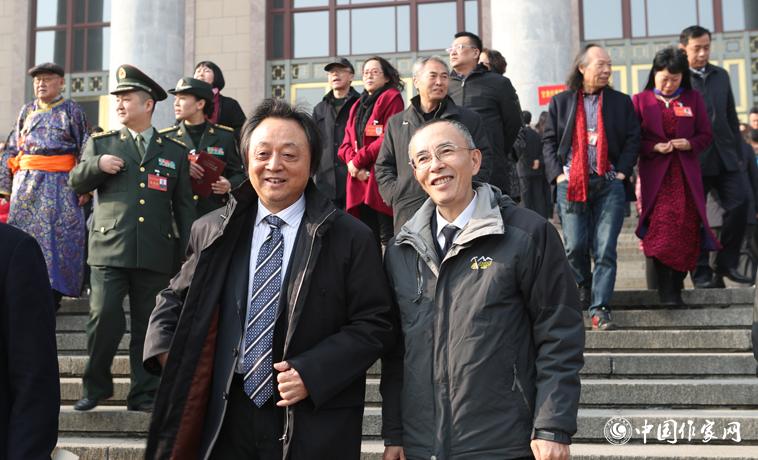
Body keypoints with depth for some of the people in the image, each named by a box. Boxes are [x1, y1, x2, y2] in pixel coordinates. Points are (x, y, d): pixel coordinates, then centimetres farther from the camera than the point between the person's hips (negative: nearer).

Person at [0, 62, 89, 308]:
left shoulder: (72, 110, 5)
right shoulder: (27, 111, 15)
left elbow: (85, 150, 1)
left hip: (60, 185, -3)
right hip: (26, 183, 3)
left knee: (59, 236, -6)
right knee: (24, 234, 1)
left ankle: (54, 292, 1)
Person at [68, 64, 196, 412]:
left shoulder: (176, 152, 13)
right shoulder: (101, 143, 14)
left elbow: (185, 206, 13)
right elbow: (76, 182, 12)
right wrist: (96, 165, -8)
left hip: (156, 254, 1)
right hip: (109, 250, 0)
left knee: (148, 325, 5)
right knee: (104, 319, -8)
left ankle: (144, 394, 16)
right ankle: (95, 386, 13)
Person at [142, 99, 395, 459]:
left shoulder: (351, 238, -6)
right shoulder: (211, 232, 4)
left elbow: (376, 324, -6)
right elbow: (175, 299, 17)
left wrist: (312, 374, -16)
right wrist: (164, 349, -1)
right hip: (226, 421, 3)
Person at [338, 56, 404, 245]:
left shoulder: (391, 98, 1)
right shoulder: (358, 105, 23)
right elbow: (347, 142, 15)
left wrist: (358, 160, -9)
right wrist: (352, 161, -7)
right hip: (360, 181, 7)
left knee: (387, 238, -8)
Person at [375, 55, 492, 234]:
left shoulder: (470, 119, 13)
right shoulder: (396, 122, 18)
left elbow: (483, 159, 9)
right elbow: (383, 167, 18)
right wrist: (395, 196, 2)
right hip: (408, 214, 1)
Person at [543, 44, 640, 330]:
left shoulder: (621, 102, 12)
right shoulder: (560, 102, 11)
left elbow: (632, 140, 9)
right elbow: (549, 141, 9)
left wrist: (622, 172, -2)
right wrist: (557, 173, -2)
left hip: (609, 184, 0)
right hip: (571, 184, 0)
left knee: (605, 250, -6)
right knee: (575, 246, -4)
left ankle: (599, 309, -3)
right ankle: (584, 285, 26)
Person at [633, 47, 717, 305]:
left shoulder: (693, 99, 10)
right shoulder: (641, 100, 4)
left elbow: (705, 136, 10)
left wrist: (689, 144, -11)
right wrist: (655, 147, -15)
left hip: (686, 175, 3)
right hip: (655, 175, -2)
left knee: (687, 230, -1)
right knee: (662, 229, -12)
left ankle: (675, 285, 11)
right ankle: (666, 290, -9)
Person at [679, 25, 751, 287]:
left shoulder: (721, 76, 15)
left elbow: (731, 117, 18)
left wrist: (738, 153, 14)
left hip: (724, 156, 5)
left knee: (739, 203, -5)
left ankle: (727, 264, 9)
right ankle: (702, 272, 9)